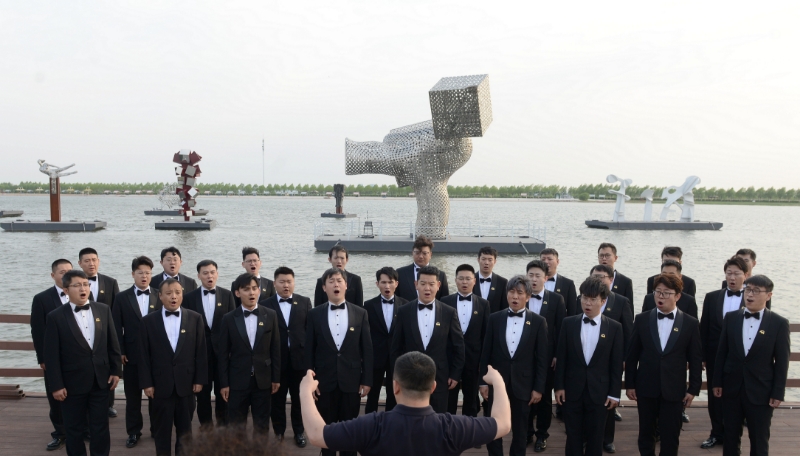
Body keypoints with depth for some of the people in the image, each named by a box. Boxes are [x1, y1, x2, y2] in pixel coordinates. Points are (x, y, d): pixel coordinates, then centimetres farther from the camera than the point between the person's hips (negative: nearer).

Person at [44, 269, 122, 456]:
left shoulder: (103, 310, 2)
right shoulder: (56, 317, -8)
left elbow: (112, 342, 7)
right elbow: (51, 355, -8)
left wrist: (116, 370, 5)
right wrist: (56, 385, -10)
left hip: (101, 380, 3)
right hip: (72, 383, -2)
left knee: (100, 427, 12)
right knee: (74, 429, 12)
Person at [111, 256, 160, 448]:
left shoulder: (160, 296, 1)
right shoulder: (122, 298, 2)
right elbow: (117, 327, 1)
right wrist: (120, 352, -5)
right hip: (132, 354, 0)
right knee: (132, 395, 9)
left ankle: (157, 429, 22)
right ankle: (133, 432, 20)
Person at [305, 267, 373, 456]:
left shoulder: (360, 313, 1)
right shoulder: (315, 314, 1)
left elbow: (367, 349, 2)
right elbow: (309, 350, 2)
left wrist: (367, 380, -2)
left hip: (351, 380, 0)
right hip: (324, 381, 0)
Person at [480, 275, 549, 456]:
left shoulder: (538, 322, -3)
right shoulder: (495, 318, 1)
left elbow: (542, 358, -2)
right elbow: (486, 353, 3)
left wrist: (538, 388, -4)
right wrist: (483, 381, 0)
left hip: (523, 383, -1)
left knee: (520, 431, 10)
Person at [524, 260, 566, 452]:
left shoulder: (556, 299, -2)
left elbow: (561, 329, -2)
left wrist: (558, 355, -6)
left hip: (546, 356, 0)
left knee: (544, 396, 11)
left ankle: (541, 434, 25)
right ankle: (526, 432, 26)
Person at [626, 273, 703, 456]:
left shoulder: (690, 323, -2)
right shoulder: (642, 320, 0)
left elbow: (696, 359, 1)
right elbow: (632, 355, 3)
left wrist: (693, 389, -2)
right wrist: (629, 384, 2)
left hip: (674, 390, -1)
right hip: (646, 388, 1)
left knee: (671, 437, 6)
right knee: (645, 433, 13)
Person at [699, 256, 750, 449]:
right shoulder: (711, 297, 3)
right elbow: (704, 329, 4)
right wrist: (702, 356, 1)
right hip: (715, 357, 2)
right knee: (715, 396, 11)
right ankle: (717, 433, 25)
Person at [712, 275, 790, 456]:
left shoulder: (779, 323, -6)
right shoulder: (731, 318, 2)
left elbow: (782, 361, -5)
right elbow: (722, 352, 5)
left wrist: (778, 393, -7)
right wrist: (718, 382, 4)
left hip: (761, 391, -2)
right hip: (731, 388, 3)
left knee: (759, 441, 8)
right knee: (730, 436, 12)